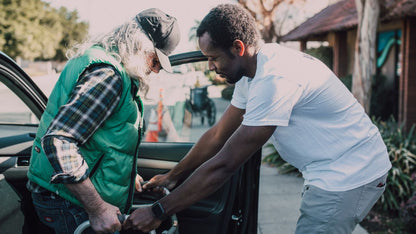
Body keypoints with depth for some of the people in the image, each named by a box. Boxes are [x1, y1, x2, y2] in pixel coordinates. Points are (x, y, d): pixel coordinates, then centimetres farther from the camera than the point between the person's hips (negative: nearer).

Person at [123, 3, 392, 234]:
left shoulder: (275, 79, -28)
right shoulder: (251, 72, 4)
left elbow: (223, 165, -27)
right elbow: (217, 135, 12)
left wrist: (158, 212, -21)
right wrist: (172, 177, 14)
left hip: (350, 175, -10)